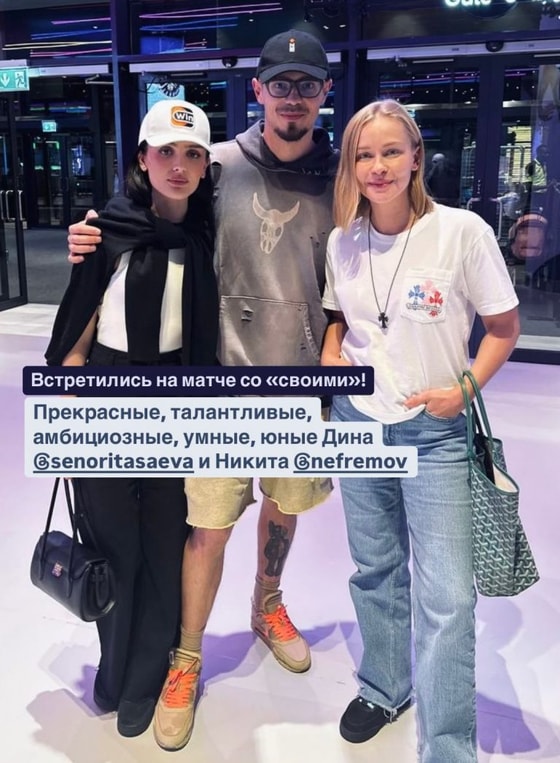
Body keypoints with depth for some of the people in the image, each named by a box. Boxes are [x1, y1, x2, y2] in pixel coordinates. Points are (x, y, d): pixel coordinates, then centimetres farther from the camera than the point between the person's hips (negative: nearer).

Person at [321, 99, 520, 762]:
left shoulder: (462, 231, -11)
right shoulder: (341, 242, 1)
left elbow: (504, 328, -2)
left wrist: (465, 389, -15)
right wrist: (331, 355, -3)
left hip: (435, 432, -3)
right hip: (358, 423, 4)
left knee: (446, 596, -3)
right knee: (375, 571, 17)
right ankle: (382, 688, 41)